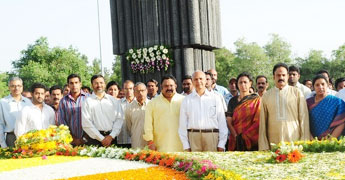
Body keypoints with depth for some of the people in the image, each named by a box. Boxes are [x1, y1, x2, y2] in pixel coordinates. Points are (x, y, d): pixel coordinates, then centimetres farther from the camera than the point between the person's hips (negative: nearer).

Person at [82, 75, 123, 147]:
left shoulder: (114, 101, 10)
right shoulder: (87, 102, 3)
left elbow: (119, 119, 4)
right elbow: (86, 124, -4)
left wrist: (111, 136, -8)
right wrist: (101, 138, -9)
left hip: (111, 138, 2)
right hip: (94, 138, -2)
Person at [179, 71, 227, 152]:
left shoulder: (215, 98, 9)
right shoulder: (187, 100, 10)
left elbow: (222, 122, 8)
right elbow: (183, 125, 9)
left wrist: (221, 145, 1)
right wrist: (186, 146, 3)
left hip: (212, 136, 0)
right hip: (193, 136, 0)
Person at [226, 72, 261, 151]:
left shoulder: (256, 99, 3)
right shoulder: (233, 101, 10)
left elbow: (258, 121, -4)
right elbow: (229, 122, 5)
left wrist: (245, 135, -11)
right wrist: (236, 136, -9)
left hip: (252, 140, -2)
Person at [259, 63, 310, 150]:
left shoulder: (297, 93, 7)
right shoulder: (266, 96, 9)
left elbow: (303, 118, 5)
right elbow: (263, 122, 9)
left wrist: (304, 142, -1)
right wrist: (264, 147, 3)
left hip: (295, 143, -1)